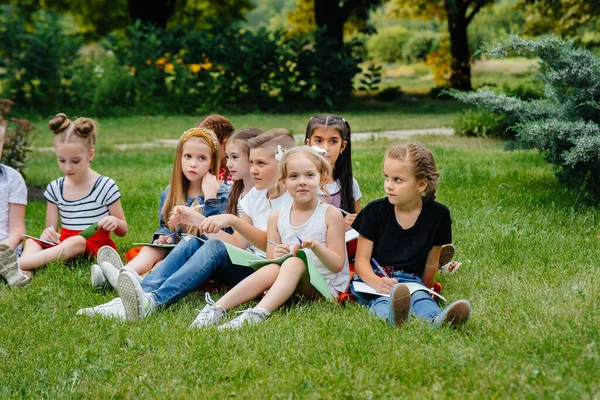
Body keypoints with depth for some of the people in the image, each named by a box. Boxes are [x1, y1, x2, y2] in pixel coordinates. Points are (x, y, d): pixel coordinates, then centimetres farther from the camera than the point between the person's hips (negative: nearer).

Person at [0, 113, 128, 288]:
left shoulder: (106, 187, -1)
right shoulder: (55, 189, 9)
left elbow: (123, 230, 5)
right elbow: (52, 229, 12)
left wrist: (114, 222, -19)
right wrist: (48, 233, -14)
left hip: (95, 247, -5)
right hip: (64, 244, 5)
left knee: (75, 243, -36)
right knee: (31, 242, -19)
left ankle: (17, 264, -49)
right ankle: (25, 273, -49)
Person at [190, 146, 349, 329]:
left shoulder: (331, 214, -3)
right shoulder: (276, 217, 8)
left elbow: (338, 265, -5)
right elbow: (270, 260, 9)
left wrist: (316, 247, -23)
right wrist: (277, 256, -15)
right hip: (291, 286, 3)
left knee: (296, 261, -31)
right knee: (272, 269, -29)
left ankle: (257, 314, -47)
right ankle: (217, 309, -36)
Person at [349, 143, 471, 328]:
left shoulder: (437, 215, 0)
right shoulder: (375, 211, 0)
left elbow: (431, 262, 11)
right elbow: (362, 259, -3)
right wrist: (377, 282, -23)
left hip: (410, 280, 1)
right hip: (372, 278, -1)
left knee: (419, 296, -35)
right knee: (381, 300, -36)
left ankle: (437, 319, -67)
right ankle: (392, 315, -70)